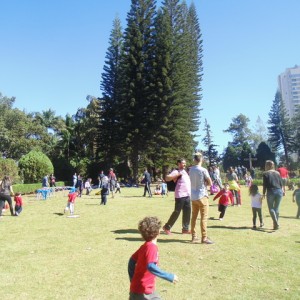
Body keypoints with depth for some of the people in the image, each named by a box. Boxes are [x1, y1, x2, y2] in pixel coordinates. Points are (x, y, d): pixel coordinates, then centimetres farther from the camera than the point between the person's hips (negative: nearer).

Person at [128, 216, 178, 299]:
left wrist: (133, 280, 18)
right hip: (142, 290, -8)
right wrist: (169, 276, -28)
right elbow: (151, 266, -33)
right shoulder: (152, 247, -21)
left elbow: (132, 261, 12)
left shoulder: (144, 246, 5)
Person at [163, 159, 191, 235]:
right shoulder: (176, 171, -10)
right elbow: (167, 178, -25)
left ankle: (185, 229, 18)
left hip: (187, 195, 8)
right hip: (180, 195, -8)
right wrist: (178, 174, -27)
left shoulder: (184, 171, 17)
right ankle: (167, 227, 10)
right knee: (177, 212, -3)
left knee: (187, 212, 8)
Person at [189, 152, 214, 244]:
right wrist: (204, 182, 8)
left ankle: (194, 237, 17)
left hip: (193, 196, 6)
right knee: (204, 217, 0)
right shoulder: (203, 170, -13)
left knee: (194, 217, 11)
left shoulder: (190, 169, 4)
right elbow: (210, 183, -8)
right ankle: (204, 238, 3)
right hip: (202, 196, -6)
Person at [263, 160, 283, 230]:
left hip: (271, 192, -4)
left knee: (271, 208, 3)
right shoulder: (277, 173, 11)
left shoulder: (265, 174, -1)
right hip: (279, 191, 4)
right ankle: (275, 224, 14)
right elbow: (281, 184, 12)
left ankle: (276, 223, -15)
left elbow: (264, 185, -4)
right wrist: (282, 191, 22)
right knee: (276, 208, 11)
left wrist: (264, 193, 2)